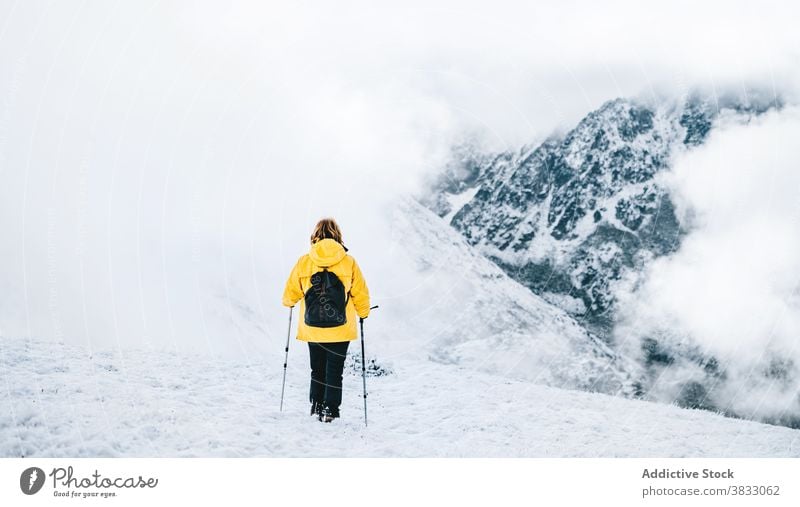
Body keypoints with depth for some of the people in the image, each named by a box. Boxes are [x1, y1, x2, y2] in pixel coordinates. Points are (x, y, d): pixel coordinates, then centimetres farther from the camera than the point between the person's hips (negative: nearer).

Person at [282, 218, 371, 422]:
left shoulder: (304, 262, -4)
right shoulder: (348, 262, -6)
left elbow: (291, 293, 5)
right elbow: (360, 293, 0)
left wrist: (289, 302, 28)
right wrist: (363, 313, 19)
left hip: (312, 328, 1)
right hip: (340, 328, -1)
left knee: (317, 369, 19)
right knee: (335, 371, 9)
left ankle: (316, 406, 22)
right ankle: (331, 410, 6)